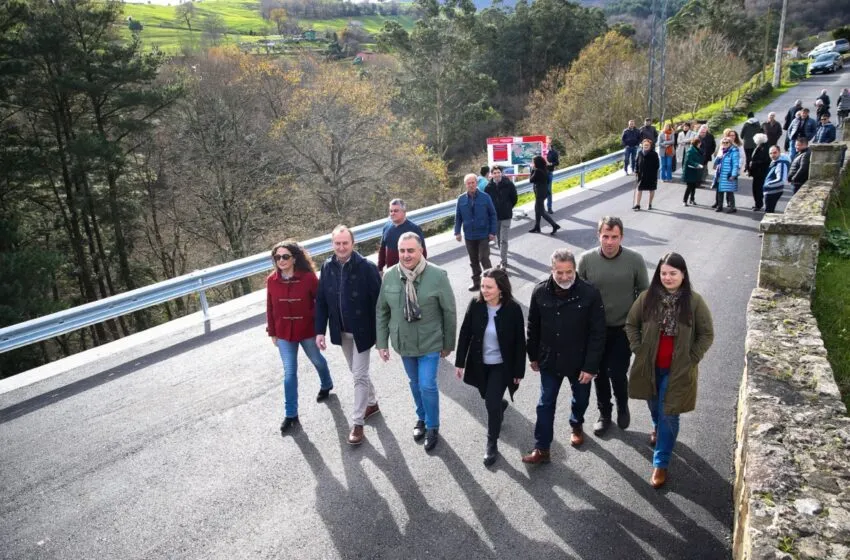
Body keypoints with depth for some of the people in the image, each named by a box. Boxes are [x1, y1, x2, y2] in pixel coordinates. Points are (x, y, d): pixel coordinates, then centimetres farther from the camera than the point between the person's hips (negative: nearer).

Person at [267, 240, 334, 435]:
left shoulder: (308, 277, -18)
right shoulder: (272, 281, -8)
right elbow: (270, 308, -1)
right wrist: (272, 332, 4)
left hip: (307, 330, -1)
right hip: (284, 333, 2)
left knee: (317, 361, 23)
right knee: (289, 373, 4)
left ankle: (326, 385, 55)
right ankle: (291, 414, 15)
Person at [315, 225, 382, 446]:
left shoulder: (367, 267, -19)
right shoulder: (327, 267, -5)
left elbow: (378, 301, -15)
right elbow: (321, 300, 2)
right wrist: (320, 330, -2)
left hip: (362, 331, -5)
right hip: (341, 331, 5)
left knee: (359, 375, 1)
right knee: (358, 372, 21)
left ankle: (357, 422, 14)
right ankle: (372, 403, 43)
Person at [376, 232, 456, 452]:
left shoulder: (437, 275, -19)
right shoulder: (390, 276, -9)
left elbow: (449, 312, -10)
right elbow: (382, 311, 2)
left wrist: (448, 344, -4)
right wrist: (382, 343, 3)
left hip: (430, 343, -3)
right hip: (403, 343, 3)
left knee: (427, 386, -1)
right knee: (415, 383, 20)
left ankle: (432, 426, 25)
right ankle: (421, 417, 45)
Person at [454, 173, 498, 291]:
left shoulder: (485, 197, -8)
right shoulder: (461, 199, -1)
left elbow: (492, 215, -5)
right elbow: (458, 217, 5)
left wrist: (492, 232, -7)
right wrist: (457, 232, -2)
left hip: (483, 235, -3)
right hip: (469, 235, 3)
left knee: (484, 258, -6)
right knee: (473, 260, 13)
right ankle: (476, 282, 26)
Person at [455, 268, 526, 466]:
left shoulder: (513, 309, -19)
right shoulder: (475, 304, -13)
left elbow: (520, 342, -11)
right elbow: (465, 334, -4)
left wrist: (519, 371, -7)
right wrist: (460, 362, -2)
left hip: (502, 365, -3)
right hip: (479, 363, 3)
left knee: (492, 404, -5)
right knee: (489, 400, 21)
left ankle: (492, 443, 17)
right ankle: (501, 405, 57)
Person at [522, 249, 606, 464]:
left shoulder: (590, 294, -20)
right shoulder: (540, 292, -12)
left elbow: (598, 333, -16)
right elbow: (533, 327, 1)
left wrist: (591, 366, -17)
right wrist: (533, 356, 6)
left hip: (580, 361, -1)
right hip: (549, 360, 1)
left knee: (581, 398, 23)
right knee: (546, 404, 7)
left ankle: (577, 426, 53)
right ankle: (541, 449, 19)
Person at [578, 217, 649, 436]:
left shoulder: (635, 260, -13)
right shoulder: (586, 259, -11)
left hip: (624, 328, -1)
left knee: (617, 373, 1)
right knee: (600, 374, 13)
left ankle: (622, 406, 33)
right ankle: (604, 413, 36)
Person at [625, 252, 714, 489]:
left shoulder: (694, 301, -14)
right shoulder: (647, 297, -9)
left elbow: (707, 334, -5)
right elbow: (631, 323, 3)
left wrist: (692, 359, -8)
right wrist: (638, 349, -3)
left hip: (678, 369, -3)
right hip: (650, 366, 3)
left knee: (669, 415, 1)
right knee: (654, 405, 25)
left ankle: (660, 464, 15)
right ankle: (657, 427, 59)